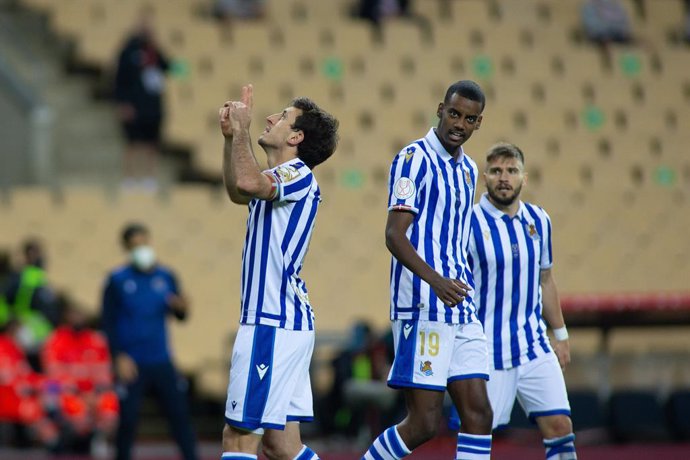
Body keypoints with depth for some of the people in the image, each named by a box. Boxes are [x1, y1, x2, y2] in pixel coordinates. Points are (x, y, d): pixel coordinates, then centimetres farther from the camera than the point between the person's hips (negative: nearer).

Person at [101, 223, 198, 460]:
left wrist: (182, 308, -13)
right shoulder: (117, 280, -1)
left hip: (162, 362, 3)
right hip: (131, 364, -3)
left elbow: (179, 316, 11)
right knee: (128, 420, -3)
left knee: (179, 412, -3)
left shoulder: (166, 276, 8)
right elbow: (108, 322, -3)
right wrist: (119, 357, -12)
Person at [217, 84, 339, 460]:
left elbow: (247, 181, -31)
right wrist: (230, 135, 25)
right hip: (280, 321, 10)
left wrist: (241, 128, -18)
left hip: (273, 325, -10)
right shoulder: (281, 179, 19)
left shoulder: (298, 175, -11)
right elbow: (237, 191, 38)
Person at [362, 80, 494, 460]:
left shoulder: (468, 169, 18)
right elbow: (394, 235, -17)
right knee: (423, 423, -10)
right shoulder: (415, 159, -8)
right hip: (423, 310, -8)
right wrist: (435, 279, -30)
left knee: (478, 413, 2)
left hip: (462, 311, 8)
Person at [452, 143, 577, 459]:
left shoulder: (539, 220, 7)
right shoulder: (469, 224, -9)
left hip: (535, 346, 4)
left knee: (559, 425, -3)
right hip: (487, 351, -4)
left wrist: (561, 335, 21)